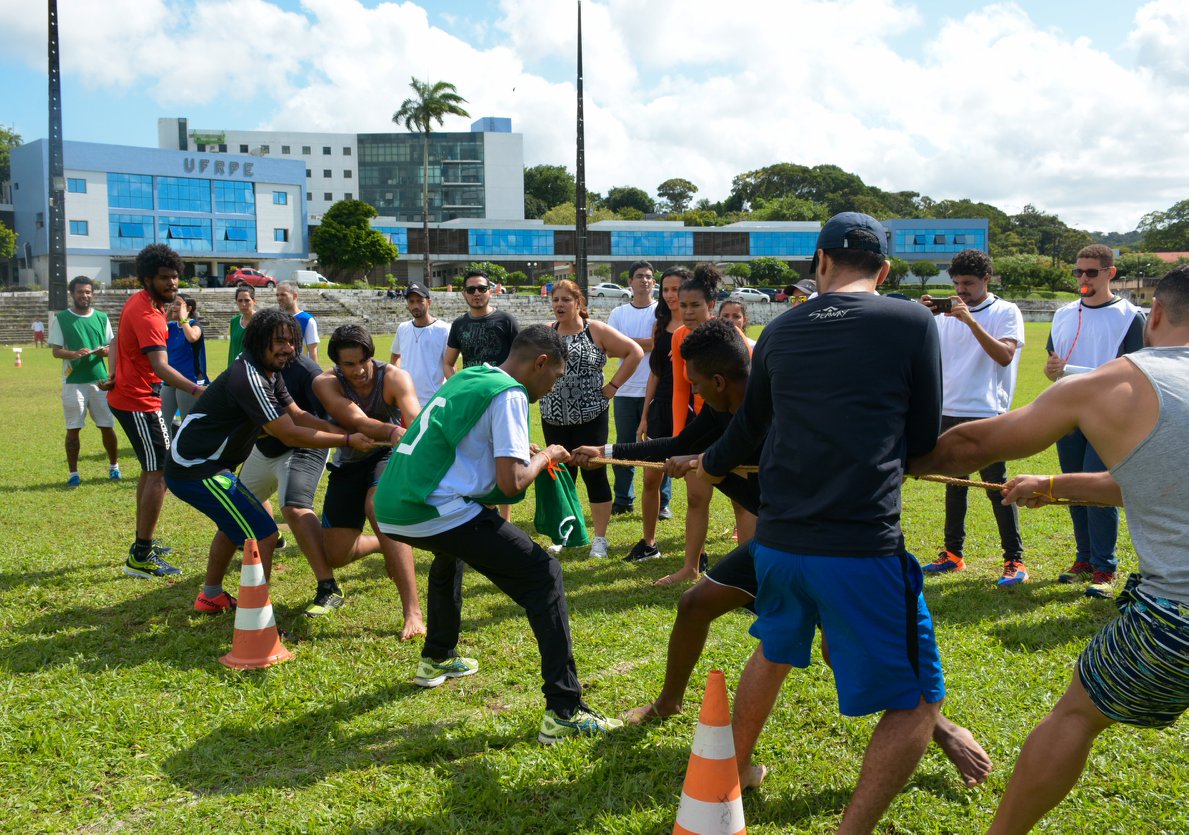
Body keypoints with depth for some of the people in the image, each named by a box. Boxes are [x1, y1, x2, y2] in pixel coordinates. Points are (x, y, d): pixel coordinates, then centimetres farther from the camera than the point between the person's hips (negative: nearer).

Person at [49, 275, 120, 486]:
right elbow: (56, 350, -3)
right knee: (73, 428, 1)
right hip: (73, 381, -2)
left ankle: (114, 466, 22)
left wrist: (106, 351, -12)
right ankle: (73, 473, 9)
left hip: (100, 379, 2)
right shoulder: (61, 318, 0)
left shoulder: (101, 317, 9)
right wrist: (74, 354, -23)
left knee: (107, 426, 6)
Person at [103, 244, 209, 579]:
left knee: (151, 469, 20)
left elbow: (120, 342, 16)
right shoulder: (147, 314, -24)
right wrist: (196, 390, -49)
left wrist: (117, 375, 3)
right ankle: (140, 559, -9)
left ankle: (142, 544, 30)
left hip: (125, 395, 10)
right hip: (139, 402, -10)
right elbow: (161, 367, -37)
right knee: (161, 473, -10)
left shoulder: (139, 301, 7)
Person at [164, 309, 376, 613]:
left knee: (235, 522, 31)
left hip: (196, 462, 11)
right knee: (263, 534, -13)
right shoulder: (249, 378, -23)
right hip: (196, 470, -11)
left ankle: (211, 595, 46)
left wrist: (343, 430, -10)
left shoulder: (269, 372, 8)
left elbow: (297, 415, 3)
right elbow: (290, 434, -23)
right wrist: (348, 440, -18)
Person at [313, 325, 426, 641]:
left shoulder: (394, 378, -24)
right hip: (349, 462, 3)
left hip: (388, 455, -3)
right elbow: (358, 422, -37)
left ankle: (413, 612, -36)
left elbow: (416, 422, -39)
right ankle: (384, 544, 43)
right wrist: (394, 431, -57)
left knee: (377, 506, -37)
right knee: (335, 555, 5)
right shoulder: (326, 383, -22)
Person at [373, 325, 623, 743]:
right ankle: (563, 712, -7)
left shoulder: (465, 377, 19)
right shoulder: (510, 394, -6)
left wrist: (522, 455, 28)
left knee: (451, 550, 41)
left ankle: (437, 659, 52)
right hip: (435, 512, -9)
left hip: (390, 507, 9)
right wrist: (545, 457, 5)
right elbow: (512, 483, -14)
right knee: (543, 576, -2)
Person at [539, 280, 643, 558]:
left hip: (590, 417, -4)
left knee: (594, 474, 1)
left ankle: (600, 538, 11)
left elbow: (635, 352, -6)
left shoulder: (597, 331, -6)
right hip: (554, 419, 4)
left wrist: (612, 386, -9)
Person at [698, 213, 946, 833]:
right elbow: (923, 437, 6)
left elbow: (749, 427, 23)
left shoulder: (780, 332, 9)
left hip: (778, 541, 5)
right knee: (916, 701, 11)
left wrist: (711, 465, 43)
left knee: (773, 650, 32)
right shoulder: (912, 323, -2)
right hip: (862, 546, -5)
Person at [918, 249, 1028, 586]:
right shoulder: (946, 313, 10)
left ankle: (1015, 560, 6)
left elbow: (1005, 356, -17)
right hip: (949, 412, 5)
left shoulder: (1006, 312, -3)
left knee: (997, 487, -2)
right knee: (954, 485, 12)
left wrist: (971, 320, -23)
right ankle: (953, 554, 21)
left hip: (988, 414, -5)